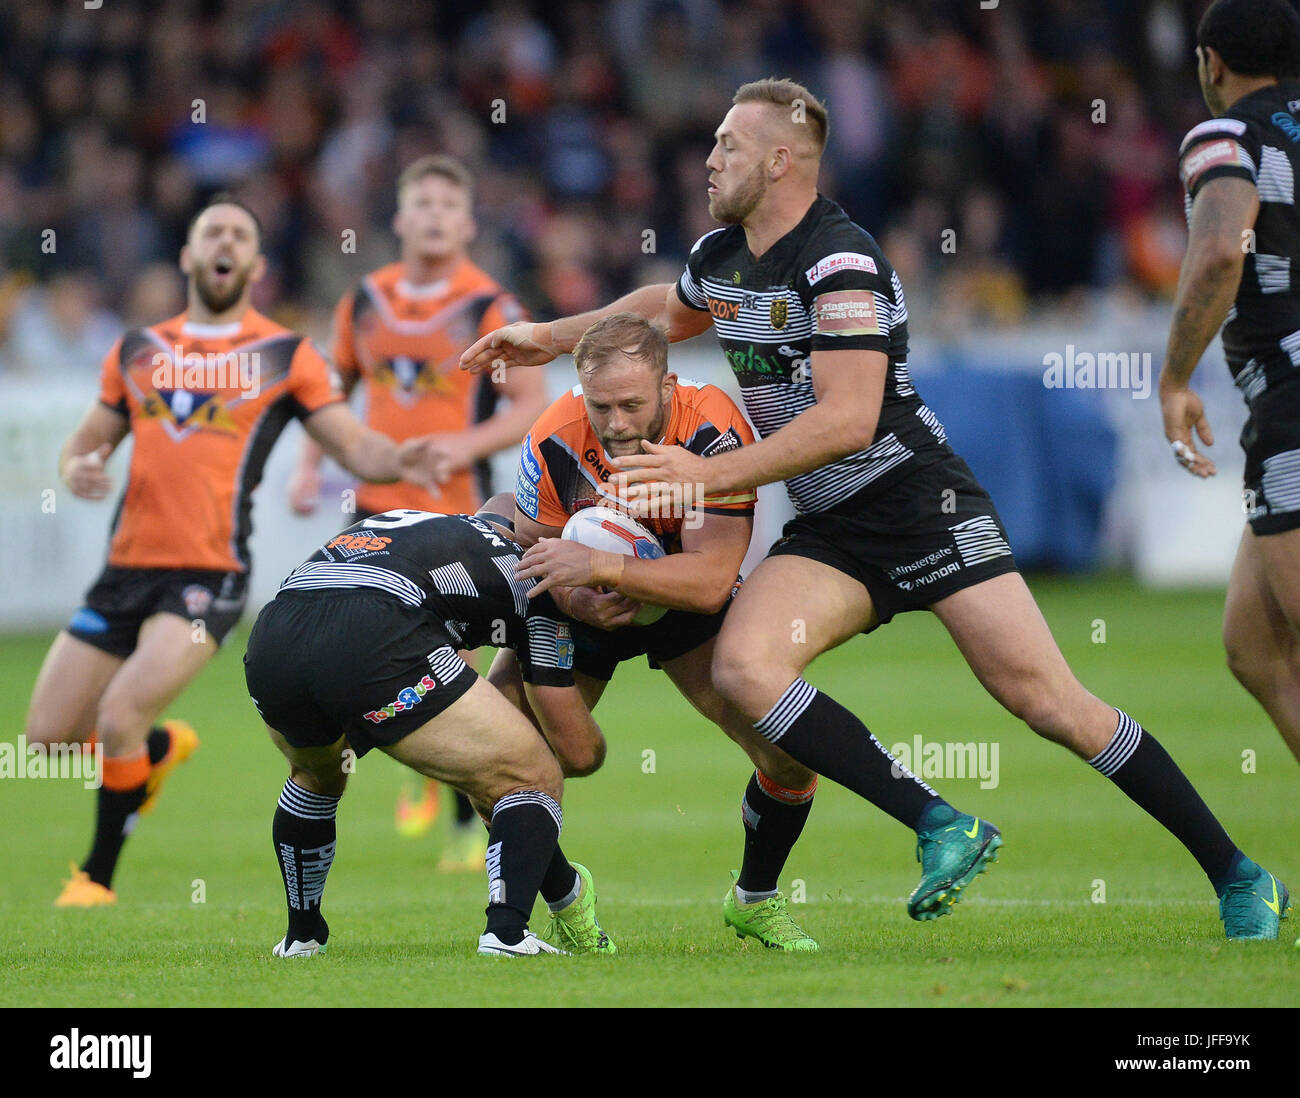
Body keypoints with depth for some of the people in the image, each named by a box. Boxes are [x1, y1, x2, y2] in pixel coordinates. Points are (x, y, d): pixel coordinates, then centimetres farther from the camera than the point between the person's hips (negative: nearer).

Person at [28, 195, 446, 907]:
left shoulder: (286, 356, 3)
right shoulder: (138, 351, 13)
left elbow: (355, 446, 1)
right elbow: (86, 442, 20)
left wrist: (397, 460, -21)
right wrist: (77, 469, -4)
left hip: (208, 575, -5)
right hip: (127, 568, 5)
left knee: (119, 717, -21)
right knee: (48, 734, 5)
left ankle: (98, 875, -1)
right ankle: (160, 748, 36)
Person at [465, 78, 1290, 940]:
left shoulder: (840, 261, -19)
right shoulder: (720, 257, 7)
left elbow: (847, 419, -27)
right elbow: (669, 310, 33)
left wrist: (711, 474, -27)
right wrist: (551, 337, 34)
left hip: (921, 505, -7)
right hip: (827, 533, 7)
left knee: (1046, 700, -13)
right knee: (743, 665, -21)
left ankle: (1239, 877, -3)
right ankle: (939, 826, -20)